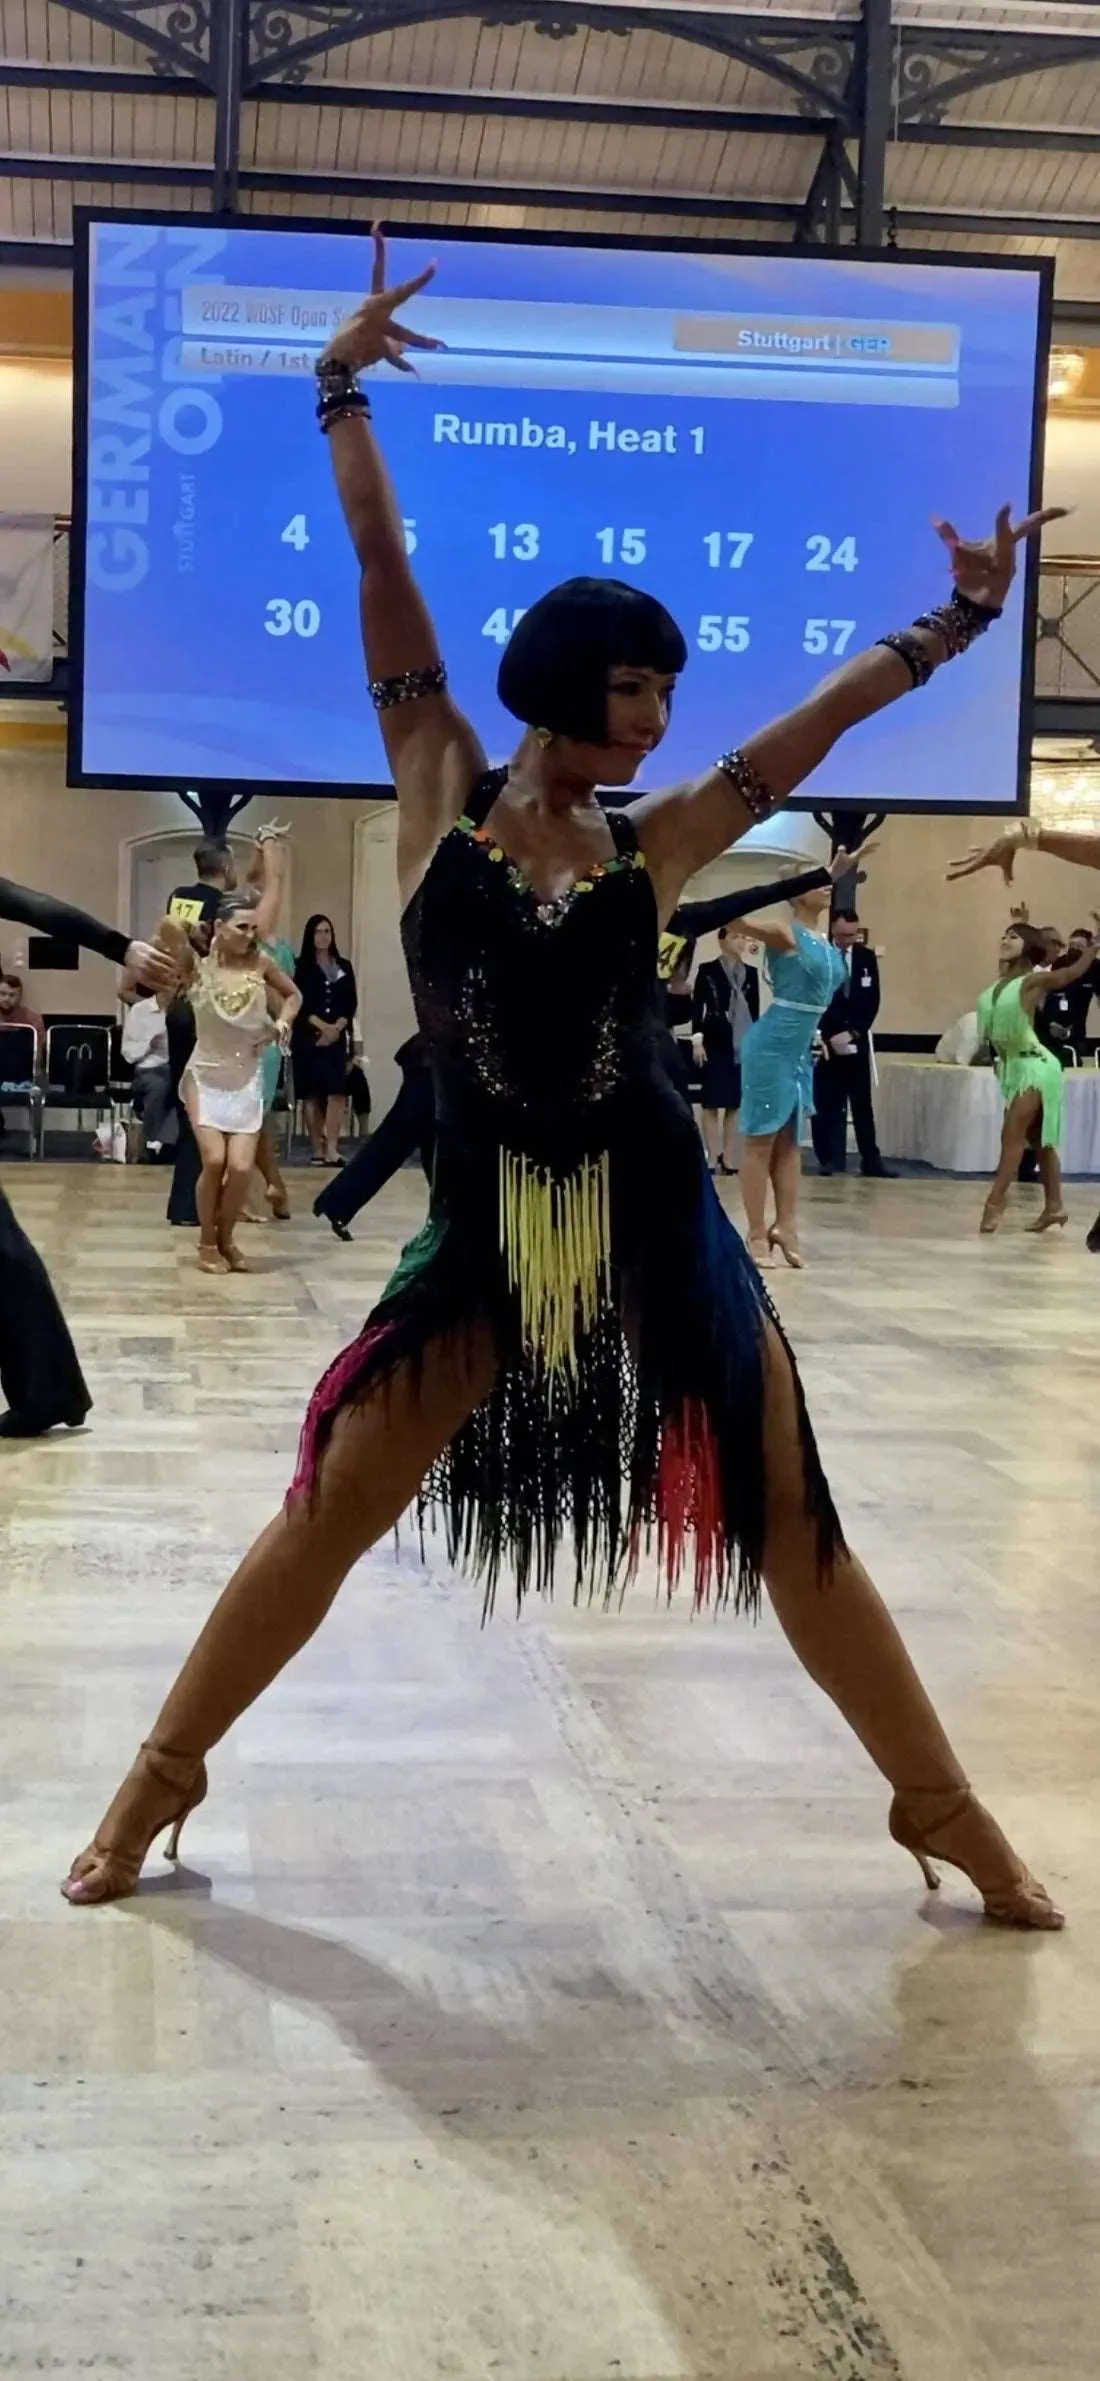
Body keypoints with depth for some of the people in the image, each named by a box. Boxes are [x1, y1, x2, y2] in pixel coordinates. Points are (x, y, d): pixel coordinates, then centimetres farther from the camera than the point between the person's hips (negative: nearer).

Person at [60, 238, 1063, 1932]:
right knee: (330, 1509, 4)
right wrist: (344, 394, 2)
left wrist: (961, 617, 11)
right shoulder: (443, 790, 2)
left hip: (657, 1220, 1)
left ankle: (946, 1813, 21)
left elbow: (824, 716, 10)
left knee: (790, 1522, 7)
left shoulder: (652, 842, 5)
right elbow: (383, 578, 1)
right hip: (486, 1228, -1)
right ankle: (163, 1776, 23)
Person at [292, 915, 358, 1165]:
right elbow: (299, 1003, -5)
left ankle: (331, 1148, -18)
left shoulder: (344, 967, 12)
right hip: (308, 1037, -2)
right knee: (313, 1094, -1)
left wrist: (336, 1028, -10)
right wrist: (322, 1026, -14)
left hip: (337, 1037, 2)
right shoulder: (302, 966, 3)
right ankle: (317, 1148, 5)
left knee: (337, 1092, -11)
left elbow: (351, 1003, 6)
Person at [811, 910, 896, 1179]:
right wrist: (831, 1035, -13)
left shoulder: (866, 957, 7)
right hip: (825, 1040, -3)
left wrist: (853, 1032, -8)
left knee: (863, 1103, 5)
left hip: (857, 1039, 3)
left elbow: (872, 999, 3)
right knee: (827, 1104, -2)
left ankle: (871, 1159, 7)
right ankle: (830, 1159, 1)